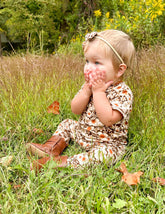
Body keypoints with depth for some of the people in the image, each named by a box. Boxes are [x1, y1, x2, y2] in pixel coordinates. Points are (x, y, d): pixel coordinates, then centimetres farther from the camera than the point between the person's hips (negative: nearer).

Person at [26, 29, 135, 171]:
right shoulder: (91, 84, -2)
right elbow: (75, 110, -8)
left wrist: (98, 91, -32)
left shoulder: (123, 92, -23)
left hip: (107, 143, -7)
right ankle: (52, 148, 2)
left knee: (103, 154, -33)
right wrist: (87, 89, -22)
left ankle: (66, 162, -28)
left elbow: (108, 119, -36)